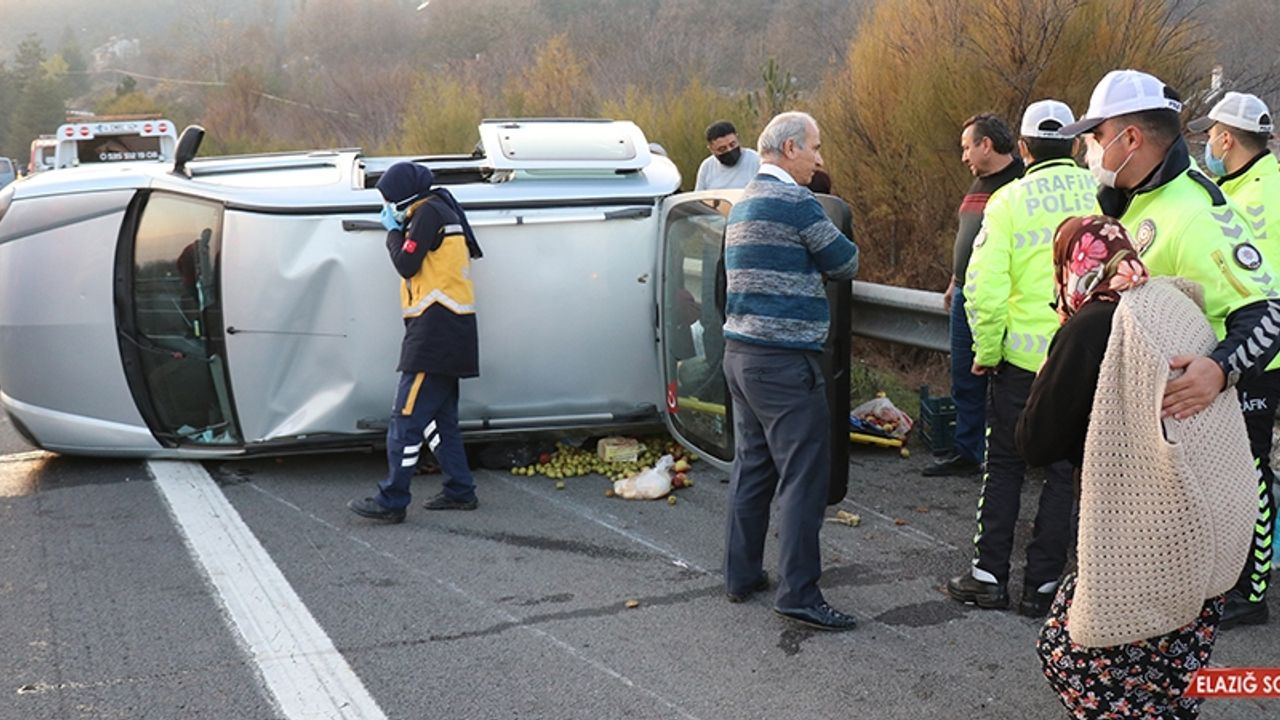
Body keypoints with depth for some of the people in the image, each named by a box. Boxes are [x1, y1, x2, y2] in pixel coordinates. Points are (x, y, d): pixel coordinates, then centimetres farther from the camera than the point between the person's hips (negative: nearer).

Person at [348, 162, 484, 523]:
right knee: (439, 416, 15)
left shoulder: (429, 212, -9)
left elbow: (407, 265, -13)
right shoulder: (441, 211, 21)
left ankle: (391, 502, -8)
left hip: (436, 329, -11)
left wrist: (393, 232, 1)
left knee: (407, 417, -10)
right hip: (445, 332, 11)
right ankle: (460, 491, 20)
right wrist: (399, 229, 11)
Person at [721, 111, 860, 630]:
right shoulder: (795, 201, -13)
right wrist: (840, 252, 16)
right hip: (784, 361, -9)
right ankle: (798, 593, -2)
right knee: (804, 475, -4)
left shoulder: (743, 204, 16)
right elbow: (845, 263, -4)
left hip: (740, 353, 9)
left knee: (751, 466, 15)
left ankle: (741, 575, 22)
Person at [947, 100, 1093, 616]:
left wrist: (986, 351, 0)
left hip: (1022, 357, -1)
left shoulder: (1009, 200, -8)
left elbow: (983, 288, -14)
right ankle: (1041, 584, 18)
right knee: (1063, 471, 13)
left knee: (1004, 466, 14)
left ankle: (989, 576, 18)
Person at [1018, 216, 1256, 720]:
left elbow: (1036, 445, -9)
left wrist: (1050, 374, 4)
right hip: (1219, 530, 8)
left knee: (1069, 653, 6)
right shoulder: (1178, 307, 7)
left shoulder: (1089, 328, -13)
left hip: (1148, 539, -8)